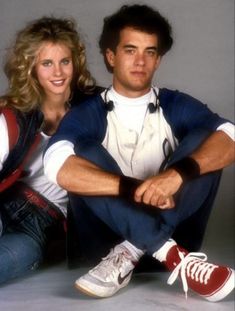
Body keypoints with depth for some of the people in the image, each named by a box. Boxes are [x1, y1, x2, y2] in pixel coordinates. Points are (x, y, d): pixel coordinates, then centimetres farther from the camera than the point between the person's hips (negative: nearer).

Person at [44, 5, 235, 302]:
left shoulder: (176, 106, 4)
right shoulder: (87, 113, -1)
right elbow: (58, 167, -23)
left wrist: (179, 173, -33)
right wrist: (134, 187, -30)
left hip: (170, 226, 1)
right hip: (109, 232, -1)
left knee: (203, 141, -16)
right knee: (86, 154, -23)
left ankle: (130, 253, -30)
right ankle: (171, 254, -36)